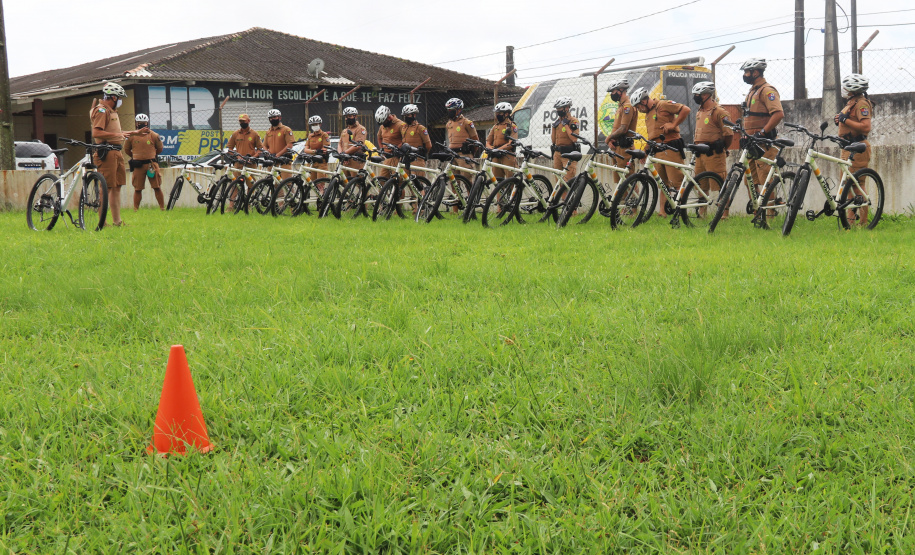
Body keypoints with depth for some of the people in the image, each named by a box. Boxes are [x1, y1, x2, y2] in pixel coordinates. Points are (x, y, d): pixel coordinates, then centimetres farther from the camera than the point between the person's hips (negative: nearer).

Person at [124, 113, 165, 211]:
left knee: (157, 187, -1)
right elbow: (126, 149, 19)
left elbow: (159, 149, 17)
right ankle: (135, 209, 11)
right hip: (138, 165, 0)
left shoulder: (153, 135, 4)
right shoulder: (132, 136, 5)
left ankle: (162, 208, 6)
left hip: (152, 164, 0)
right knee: (137, 189, 3)